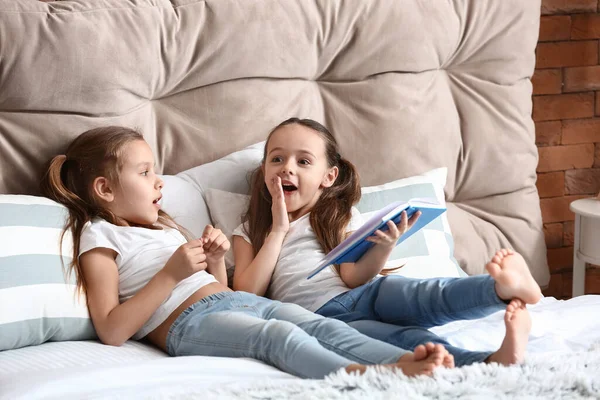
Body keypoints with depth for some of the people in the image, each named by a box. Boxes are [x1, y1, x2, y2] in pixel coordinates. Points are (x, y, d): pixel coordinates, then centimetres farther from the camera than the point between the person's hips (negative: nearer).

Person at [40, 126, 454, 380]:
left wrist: (216, 260, 10)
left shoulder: (166, 227, 33)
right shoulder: (100, 237, 6)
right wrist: (172, 274, -12)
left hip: (236, 299, 8)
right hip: (189, 322, -8)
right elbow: (112, 331, -8)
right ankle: (377, 377, -59)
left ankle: (406, 358, -45)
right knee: (280, 335, -36)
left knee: (321, 325, -21)